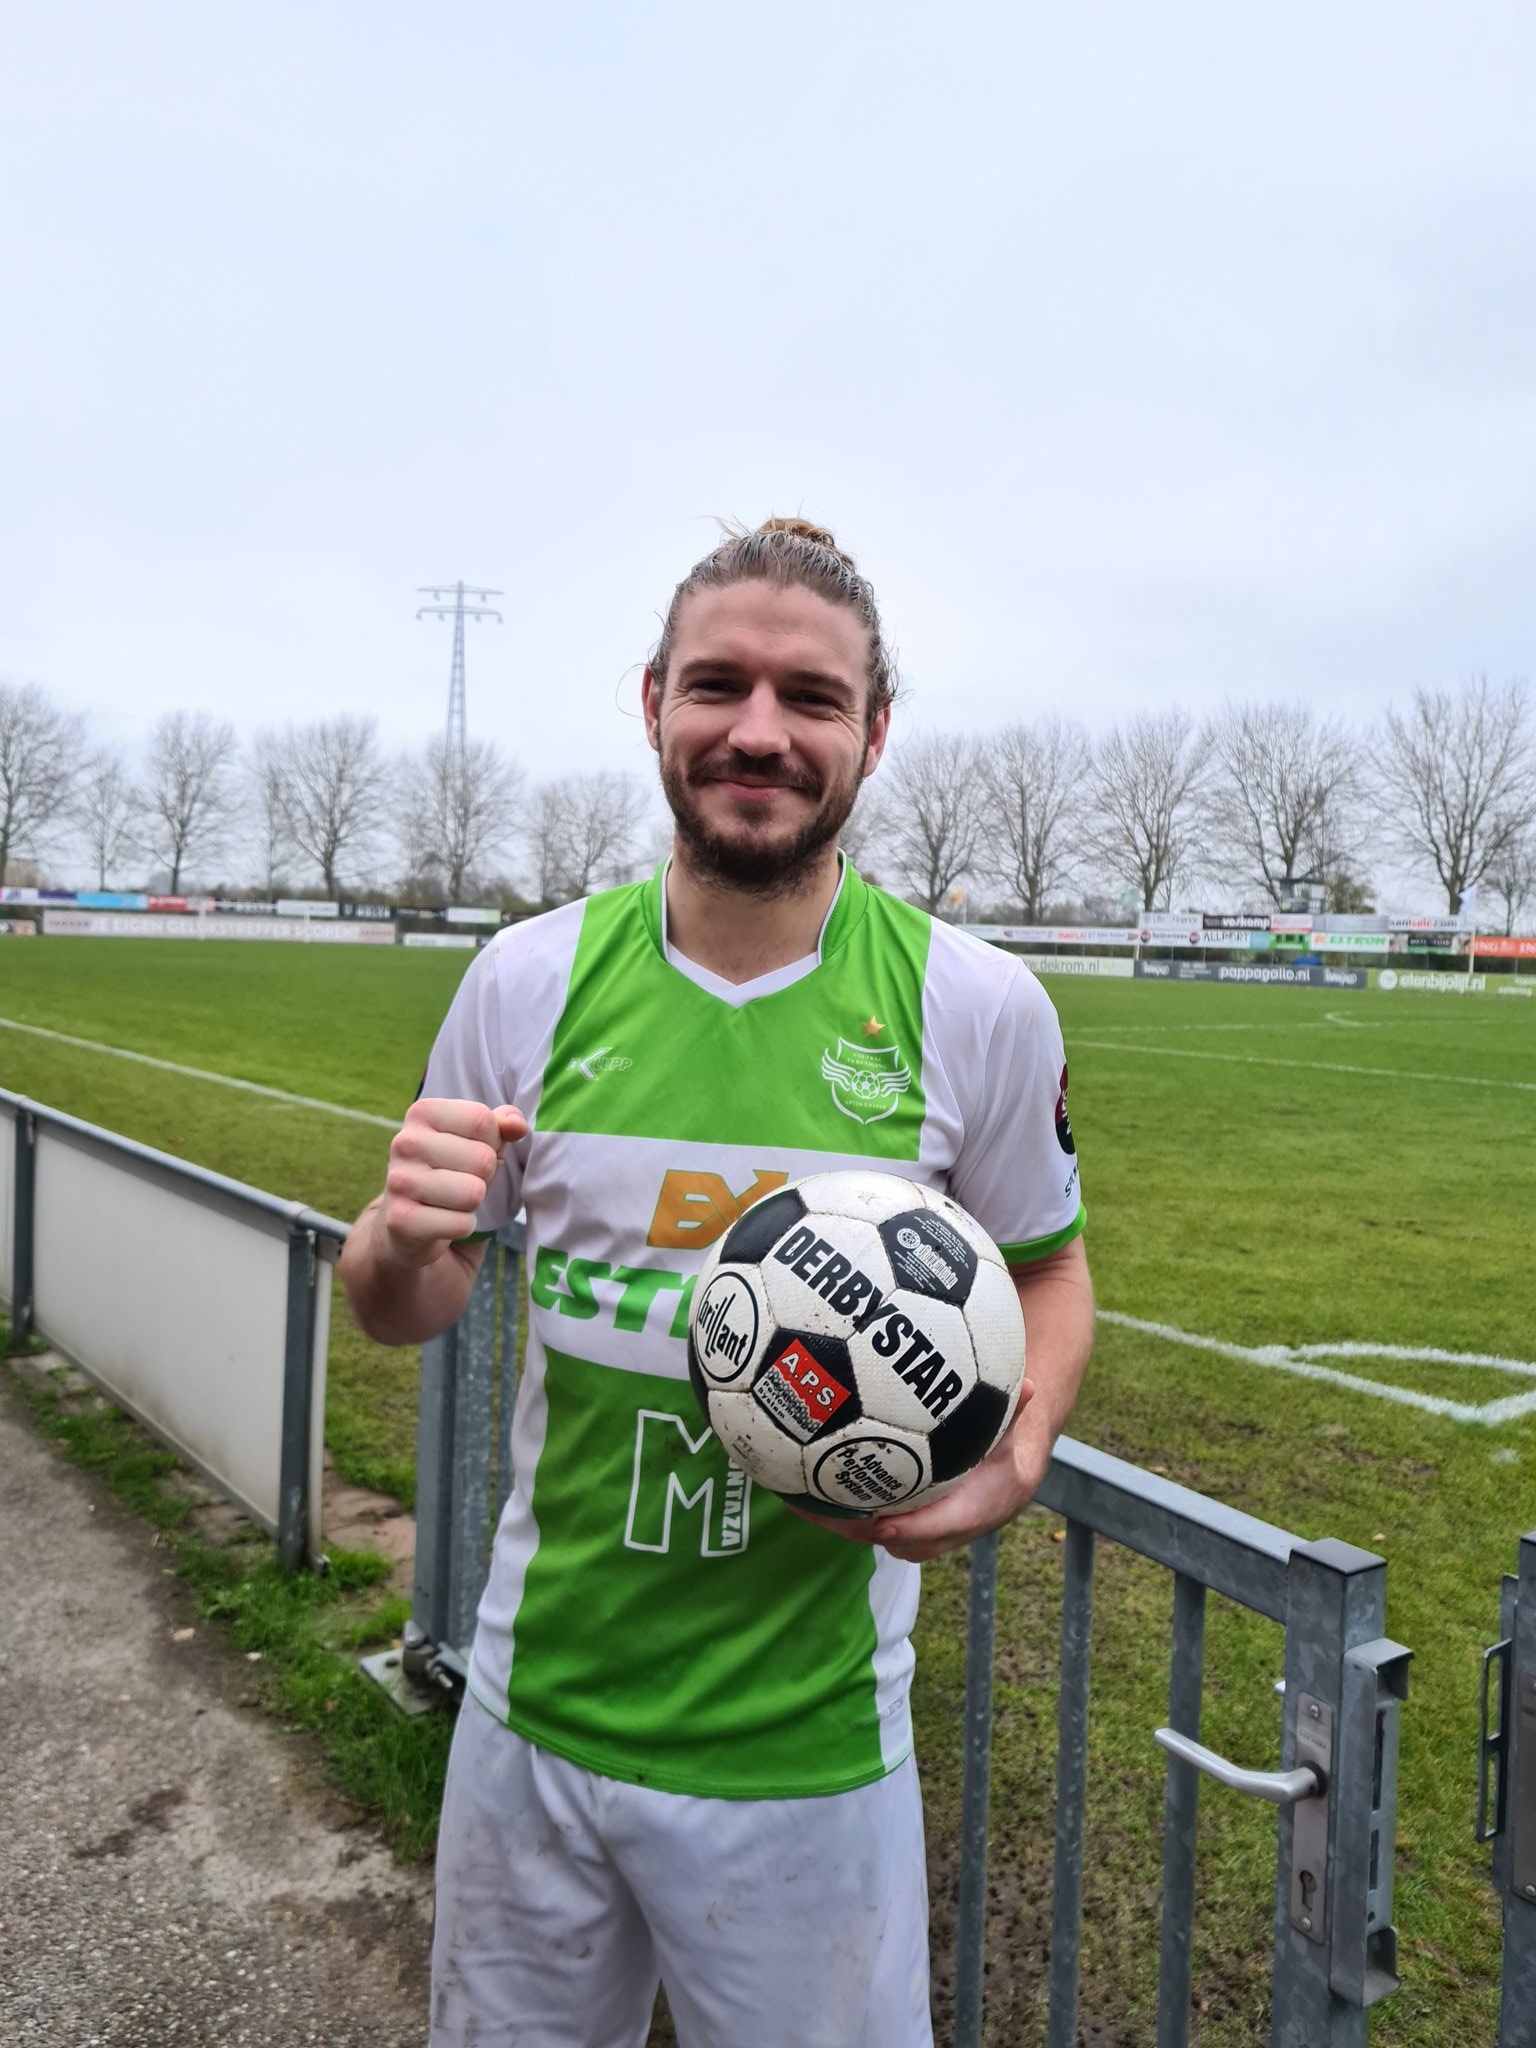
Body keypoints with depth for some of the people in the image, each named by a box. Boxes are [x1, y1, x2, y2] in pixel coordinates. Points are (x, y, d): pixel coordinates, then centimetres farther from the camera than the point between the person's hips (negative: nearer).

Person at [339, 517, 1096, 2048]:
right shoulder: (532, 977, -7)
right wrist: (401, 1240, -20)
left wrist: (1016, 1462, -13)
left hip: (811, 1749, -1)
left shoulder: (979, 1006, -11)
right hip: (534, 1712, 2)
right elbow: (404, 1313, 3)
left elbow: (1046, 1264, 5)